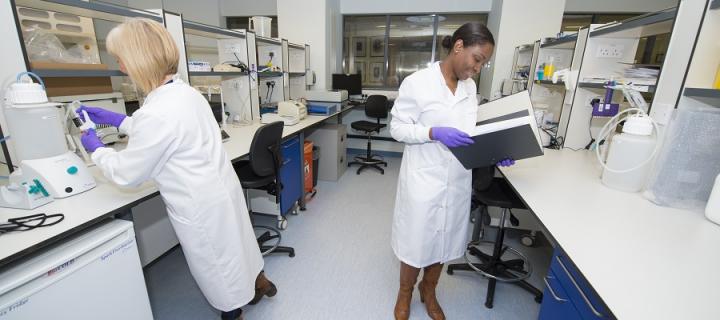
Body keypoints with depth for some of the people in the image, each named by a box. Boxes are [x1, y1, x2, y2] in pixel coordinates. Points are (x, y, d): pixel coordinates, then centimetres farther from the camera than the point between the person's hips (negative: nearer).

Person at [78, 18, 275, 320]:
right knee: (234, 243, 26)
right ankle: (258, 283, 49)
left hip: (202, 205, -8)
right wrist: (116, 119, 19)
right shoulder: (187, 92, 0)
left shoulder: (157, 113, -28)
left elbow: (126, 174, -12)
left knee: (215, 263, 16)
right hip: (222, 189, 8)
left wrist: (95, 148, 5)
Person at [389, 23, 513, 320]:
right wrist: (434, 133, -25)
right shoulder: (417, 82, -11)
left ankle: (428, 291, 45)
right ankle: (405, 293, 39)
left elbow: (469, 130, 12)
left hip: (457, 181, 6)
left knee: (444, 240, 19)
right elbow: (398, 128, -10)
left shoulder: (469, 87, 8)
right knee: (417, 240, 10)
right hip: (424, 179, -6)